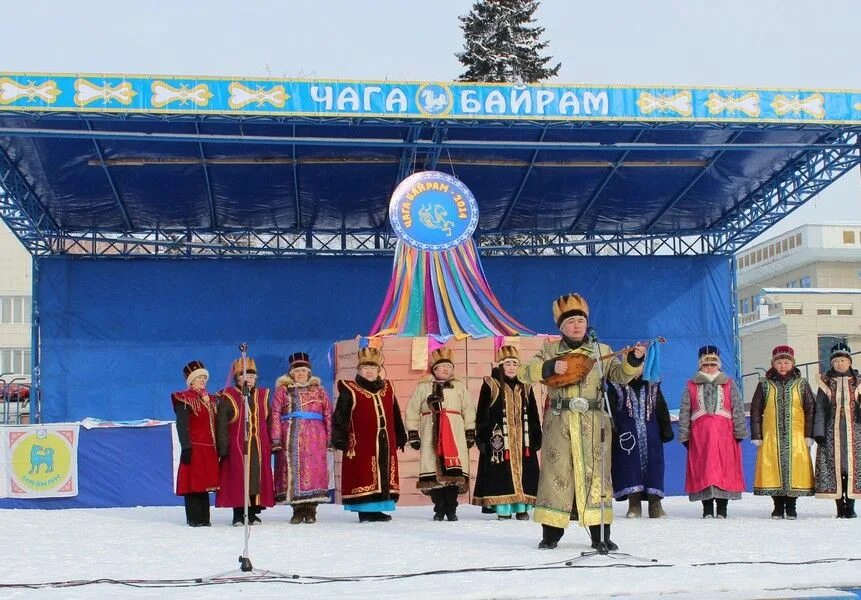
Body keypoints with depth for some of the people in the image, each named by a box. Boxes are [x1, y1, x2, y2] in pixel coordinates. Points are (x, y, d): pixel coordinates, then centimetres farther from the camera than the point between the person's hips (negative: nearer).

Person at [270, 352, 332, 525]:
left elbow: (328, 414, 8)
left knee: (313, 471, -5)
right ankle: (297, 510, 4)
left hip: (314, 439, 0)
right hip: (290, 439, 0)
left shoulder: (318, 391, 12)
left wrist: (329, 437, -1)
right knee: (292, 471, -3)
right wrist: (276, 438, -7)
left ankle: (311, 510, 2)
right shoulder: (282, 391, 10)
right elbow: (275, 415, 3)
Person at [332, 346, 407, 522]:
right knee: (364, 476, -5)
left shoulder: (388, 389, 14)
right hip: (361, 444, -5)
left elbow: (396, 416, 21)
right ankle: (365, 511, 2)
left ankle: (376, 509, 16)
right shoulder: (350, 391, -2)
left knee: (385, 476, 7)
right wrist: (339, 439, -11)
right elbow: (340, 417, -5)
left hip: (385, 443, 5)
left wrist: (401, 437, 23)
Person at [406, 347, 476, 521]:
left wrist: (470, 433, 9)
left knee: (454, 473, -8)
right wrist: (413, 433, 5)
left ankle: (451, 510, 2)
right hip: (431, 434, 0)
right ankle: (439, 509, 8)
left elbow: (469, 410, 14)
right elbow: (412, 411, 11)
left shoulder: (459, 387, 13)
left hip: (455, 434, 0)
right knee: (433, 472, -3)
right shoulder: (423, 387, 10)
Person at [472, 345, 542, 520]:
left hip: (522, 438, 4)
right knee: (502, 473, -5)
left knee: (524, 472, 2)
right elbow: (482, 415, -2)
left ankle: (522, 507, 8)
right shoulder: (491, 386, 0)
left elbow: (533, 416, 16)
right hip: (499, 438, -4)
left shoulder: (525, 387, 13)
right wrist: (483, 438, -8)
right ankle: (503, 508, 0)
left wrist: (536, 438, 12)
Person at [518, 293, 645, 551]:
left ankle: (600, 535, 3)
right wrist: (550, 367, -16)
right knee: (556, 472, 2)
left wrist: (633, 360, -18)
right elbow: (524, 372, -1)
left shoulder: (602, 351, 11)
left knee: (595, 474, -1)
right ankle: (551, 531, 11)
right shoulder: (550, 351, 8)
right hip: (559, 422, 0)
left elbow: (619, 375, 1)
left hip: (593, 423, 0)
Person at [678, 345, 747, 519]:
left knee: (725, 467, -3)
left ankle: (722, 509, 0)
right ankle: (707, 509, 0)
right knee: (702, 468, -3)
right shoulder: (691, 386, 13)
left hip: (724, 433, 0)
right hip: (700, 434, 0)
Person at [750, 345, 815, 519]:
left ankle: (791, 506, 9)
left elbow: (810, 410, 6)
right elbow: (755, 411, 8)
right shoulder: (764, 385, 8)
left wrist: (809, 435, -2)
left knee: (795, 468, -3)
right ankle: (778, 506, 9)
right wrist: (756, 436, 0)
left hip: (796, 437, 0)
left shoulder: (801, 384, 8)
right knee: (773, 469, -2)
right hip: (771, 437, 0)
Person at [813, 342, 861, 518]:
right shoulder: (826, 384, 7)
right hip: (832, 431, 0)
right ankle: (840, 507, 2)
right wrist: (819, 432, -2)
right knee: (834, 467, -4)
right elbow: (820, 409, 5)